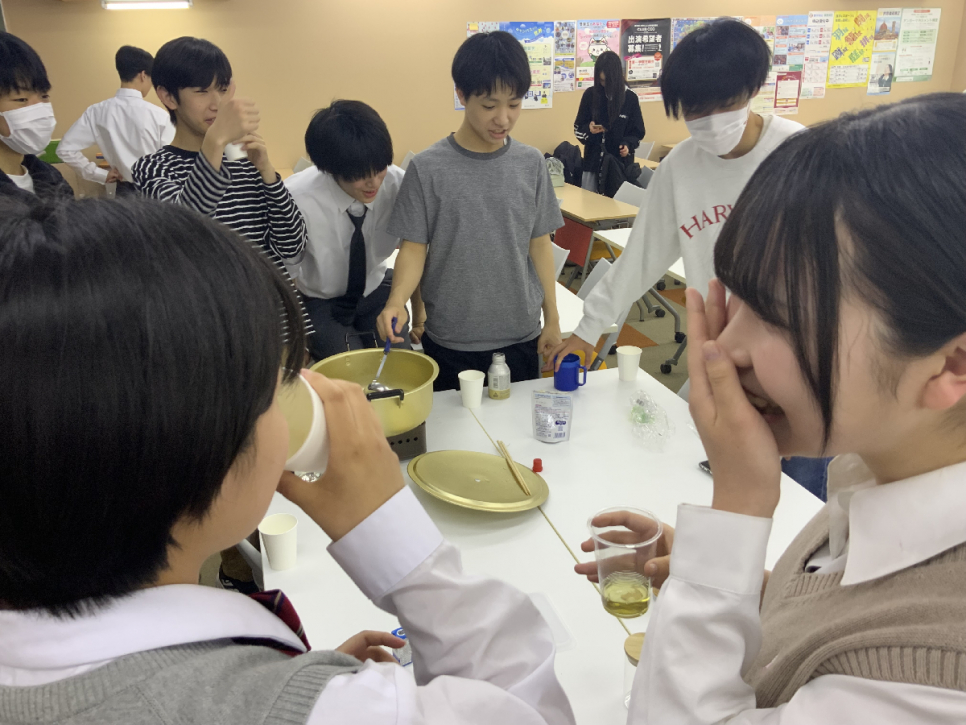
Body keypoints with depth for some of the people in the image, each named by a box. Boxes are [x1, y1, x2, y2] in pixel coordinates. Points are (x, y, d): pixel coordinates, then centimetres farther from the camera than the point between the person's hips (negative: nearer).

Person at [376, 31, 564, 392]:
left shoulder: (531, 163, -1)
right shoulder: (428, 168, -9)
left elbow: (539, 244, 5)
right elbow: (414, 248, -6)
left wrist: (552, 318, 7)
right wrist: (396, 301, -23)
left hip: (521, 337, 2)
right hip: (451, 342, -2)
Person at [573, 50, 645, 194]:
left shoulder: (630, 98, -2)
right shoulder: (590, 94, 0)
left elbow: (638, 132, 4)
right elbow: (578, 128, 5)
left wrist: (628, 145, -15)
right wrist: (589, 129, -16)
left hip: (619, 164, -1)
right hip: (593, 161, 1)